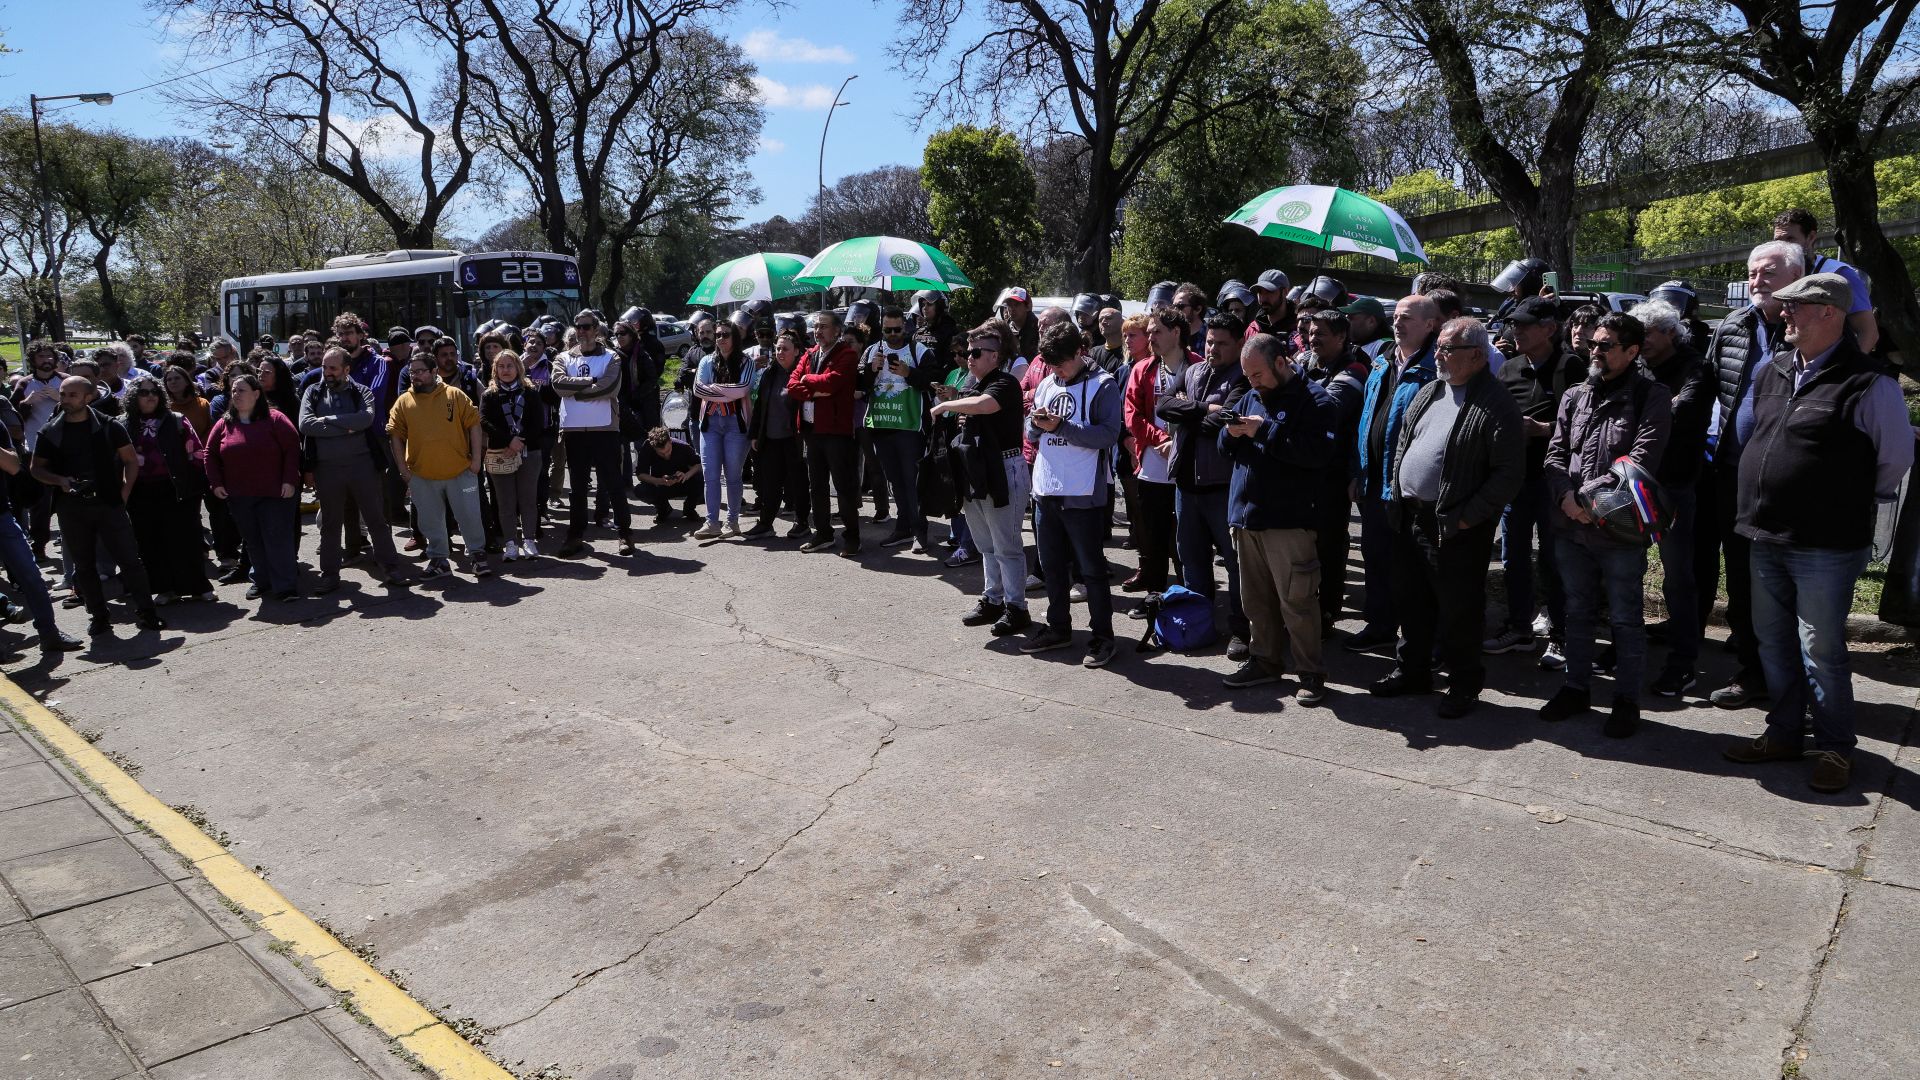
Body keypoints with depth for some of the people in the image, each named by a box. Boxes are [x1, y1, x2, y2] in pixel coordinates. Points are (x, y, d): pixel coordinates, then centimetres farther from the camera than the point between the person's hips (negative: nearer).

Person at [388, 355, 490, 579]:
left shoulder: (455, 395, -2)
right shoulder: (403, 402, 3)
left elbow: (473, 425, -1)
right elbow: (396, 436, 4)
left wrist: (476, 458, -6)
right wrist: (404, 469, -1)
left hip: (460, 471, -2)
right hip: (422, 476, 2)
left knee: (469, 515, 4)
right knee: (431, 521, 11)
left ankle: (478, 555, 19)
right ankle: (438, 560, 23)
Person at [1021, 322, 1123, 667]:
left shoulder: (1102, 385, -7)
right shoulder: (1046, 385, 13)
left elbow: (1108, 434, -17)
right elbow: (1032, 432, 15)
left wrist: (1061, 426, -21)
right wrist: (1036, 423, -8)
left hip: (1083, 493, -7)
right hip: (1046, 490, 7)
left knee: (1091, 568, 0)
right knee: (1052, 565, 16)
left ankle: (1102, 636, 10)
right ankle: (1058, 628, 29)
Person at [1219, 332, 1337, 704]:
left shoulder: (1315, 401, -7)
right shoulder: (1250, 398, 16)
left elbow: (1320, 451, -21)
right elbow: (1225, 449, 20)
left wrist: (1265, 430, -19)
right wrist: (1231, 433, -5)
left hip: (1290, 520, -7)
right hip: (1246, 516, 7)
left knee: (1297, 601, -5)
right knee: (1256, 599, 14)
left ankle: (1310, 673, 6)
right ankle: (1265, 661, 27)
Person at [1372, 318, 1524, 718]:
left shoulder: (1496, 406, -13)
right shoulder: (1428, 393, 11)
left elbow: (1510, 472, -17)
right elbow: (1402, 445, 19)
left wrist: (1467, 517, -18)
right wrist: (1396, 491, 9)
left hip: (1455, 529, -7)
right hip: (1409, 519, 8)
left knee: (1458, 610, 3)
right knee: (1411, 601, 18)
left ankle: (1464, 684, 19)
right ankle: (1413, 670, 34)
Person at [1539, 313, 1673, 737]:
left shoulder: (1651, 397, -4)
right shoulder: (1575, 396, 11)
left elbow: (1641, 459, -14)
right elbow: (1555, 453, 7)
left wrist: (1588, 496, -16)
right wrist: (1565, 496, -11)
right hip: (1571, 527, 5)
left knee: (1625, 618, 5)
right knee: (1578, 612, 16)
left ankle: (1627, 699, 17)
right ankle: (1577, 687, 28)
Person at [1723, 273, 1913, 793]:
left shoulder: (1869, 384, -13)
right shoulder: (1771, 372, 7)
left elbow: (1896, 458, -3)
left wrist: (1853, 505, 8)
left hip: (1826, 546, -7)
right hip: (1766, 537, 7)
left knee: (1821, 651, 1)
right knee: (1773, 642, 15)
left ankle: (1835, 748, 17)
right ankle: (1784, 734, 29)